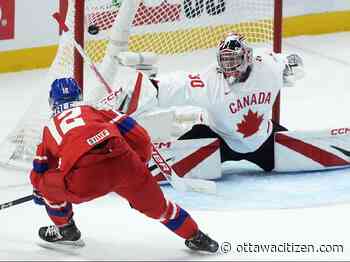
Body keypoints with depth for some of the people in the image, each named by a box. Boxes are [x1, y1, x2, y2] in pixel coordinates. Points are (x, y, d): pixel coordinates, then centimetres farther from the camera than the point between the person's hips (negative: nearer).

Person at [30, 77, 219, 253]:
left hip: (84, 181, -2)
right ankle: (196, 237, 34)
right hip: (124, 164, 2)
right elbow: (140, 138, 21)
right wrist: (139, 166, 37)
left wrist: (39, 193, 57)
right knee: (156, 204, 25)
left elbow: (39, 169, 37)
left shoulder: (50, 127, 30)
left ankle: (65, 230, 40)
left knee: (49, 184, 28)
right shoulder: (96, 111, 30)